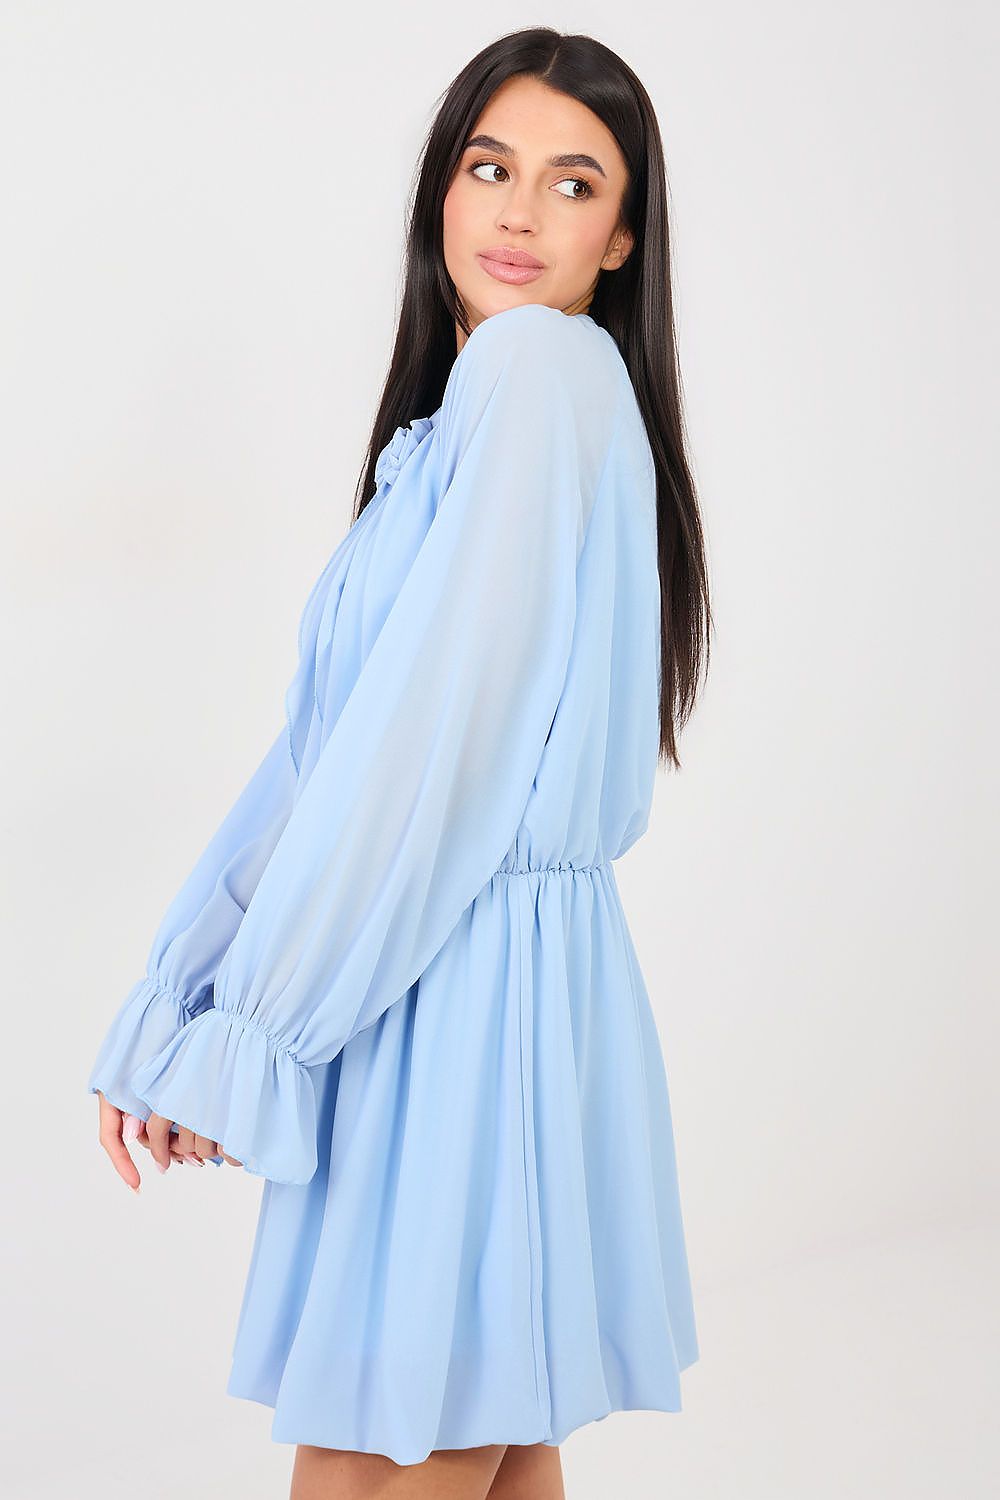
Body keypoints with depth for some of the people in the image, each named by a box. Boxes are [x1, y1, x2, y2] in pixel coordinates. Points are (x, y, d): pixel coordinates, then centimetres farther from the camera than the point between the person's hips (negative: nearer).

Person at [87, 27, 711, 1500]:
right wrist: (164, 1019, 8)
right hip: (435, 984, 9)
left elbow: (431, 733, -18)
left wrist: (239, 1038, -12)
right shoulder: (452, 427, 18)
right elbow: (324, 743, 12)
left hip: (469, 993, -9)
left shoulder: (546, 361, -11)